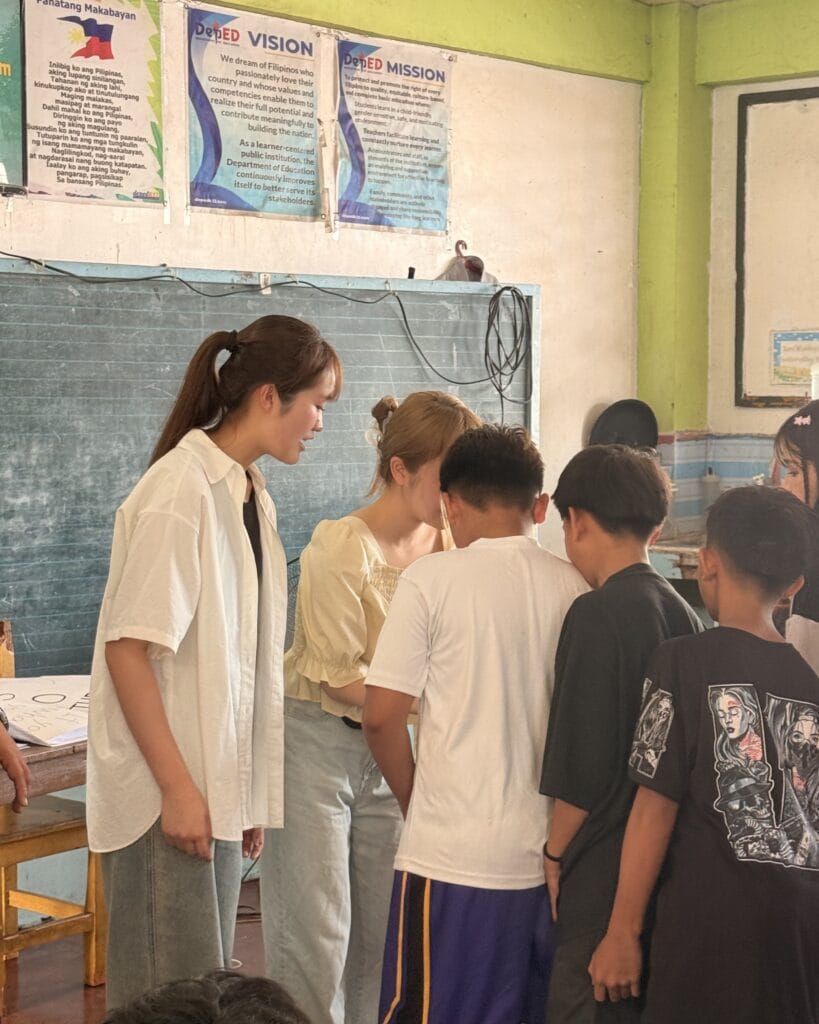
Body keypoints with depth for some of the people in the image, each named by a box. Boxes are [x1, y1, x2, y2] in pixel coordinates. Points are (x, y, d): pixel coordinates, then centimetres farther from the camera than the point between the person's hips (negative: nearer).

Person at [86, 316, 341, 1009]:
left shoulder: (252, 496, 10)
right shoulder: (181, 491, -16)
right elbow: (127, 648, -18)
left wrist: (249, 794, 15)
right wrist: (177, 788, -18)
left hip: (220, 787, 8)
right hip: (169, 792, -8)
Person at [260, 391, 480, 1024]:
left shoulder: (447, 544, -2)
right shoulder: (342, 548, -18)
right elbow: (339, 675, -16)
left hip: (391, 747, 6)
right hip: (318, 741, -6)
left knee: (383, 931, 11)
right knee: (315, 932, -2)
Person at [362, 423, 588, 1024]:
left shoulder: (433, 579, -8)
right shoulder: (573, 589, 1)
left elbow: (382, 717, -8)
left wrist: (416, 802, 8)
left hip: (452, 854, -4)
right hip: (546, 854, 4)